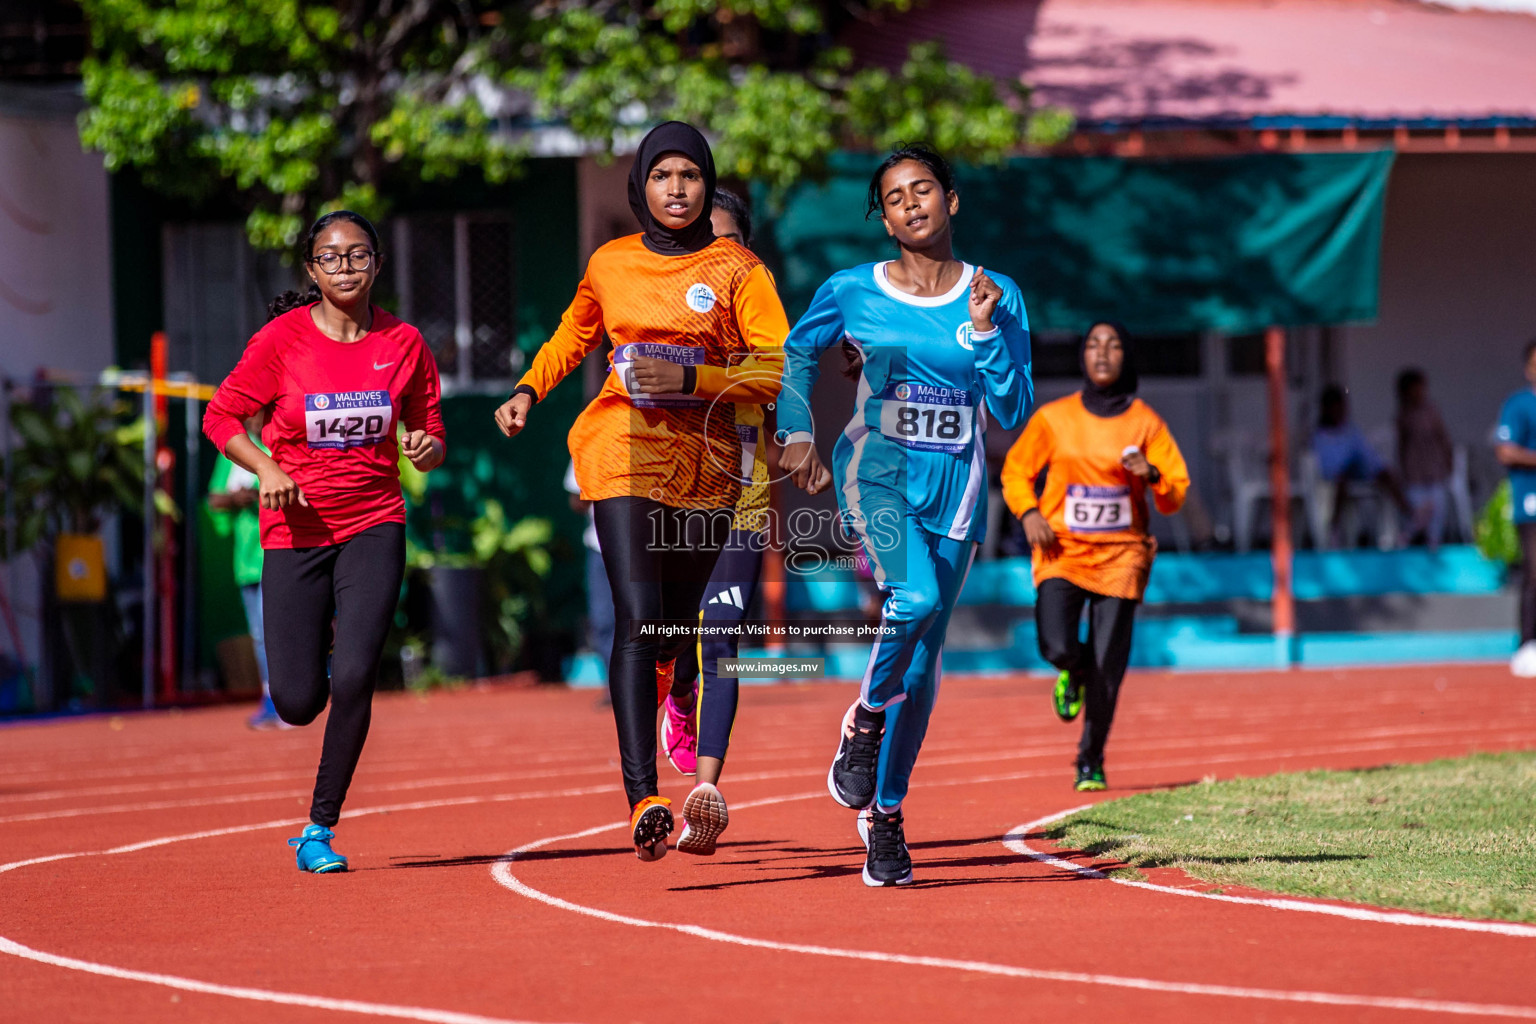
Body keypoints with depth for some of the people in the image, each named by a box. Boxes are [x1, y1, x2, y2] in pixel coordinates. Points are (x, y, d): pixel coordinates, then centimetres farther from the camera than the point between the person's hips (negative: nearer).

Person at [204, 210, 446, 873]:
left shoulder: (403, 344, 0)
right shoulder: (283, 339, -6)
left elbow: (431, 435, 9)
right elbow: (221, 418, 1)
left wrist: (428, 449, -15)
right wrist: (266, 469, -16)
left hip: (374, 525, 0)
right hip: (296, 527, 0)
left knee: (353, 680, -16)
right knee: (297, 703, -2)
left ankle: (320, 828, -1)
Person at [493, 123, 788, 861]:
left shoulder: (736, 270, 2)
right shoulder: (610, 265, 10)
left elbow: (778, 371, -5)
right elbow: (573, 336, 29)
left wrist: (691, 378, -16)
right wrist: (527, 391, 14)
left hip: (705, 462, 0)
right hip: (624, 452, 0)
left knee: (678, 629, 7)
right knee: (638, 618, -16)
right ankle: (642, 800, -24)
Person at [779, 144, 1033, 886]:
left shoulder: (996, 297, 3)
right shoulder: (851, 292, 2)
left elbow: (1014, 412, -1)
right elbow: (797, 352, 20)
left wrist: (985, 332, -13)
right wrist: (796, 433, 7)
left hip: (955, 486, 2)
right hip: (876, 471, -2)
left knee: (922, 662, 4)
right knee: (915, 597, -30)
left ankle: (884, 813, 18)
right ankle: (865, 717, -3)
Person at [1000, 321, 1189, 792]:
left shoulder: (1145, 422, 3)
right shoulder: (1053, 418, 2)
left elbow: (1175, 495, 4)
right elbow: (1016, 471, 13)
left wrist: (1150, 474, -17)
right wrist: (1029, 513, -6)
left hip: (1120, 554, 0)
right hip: (1061, 550, 0)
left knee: (1107, 669, -4)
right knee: (1057, 646, -20)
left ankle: (1091, 762, 13)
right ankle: (1073, 671, 19)